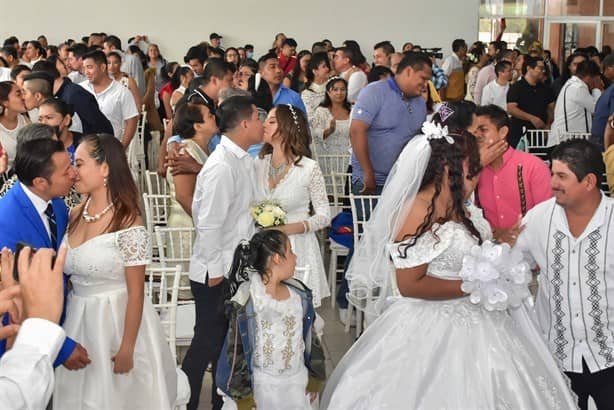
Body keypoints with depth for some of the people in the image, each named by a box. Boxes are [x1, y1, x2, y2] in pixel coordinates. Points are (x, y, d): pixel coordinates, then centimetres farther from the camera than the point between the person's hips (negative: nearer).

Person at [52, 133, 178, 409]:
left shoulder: (127, 224, -17)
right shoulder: (75, 215, 2)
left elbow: (136, 293, -14)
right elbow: (67, 272, 11)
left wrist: (127, 348, -14)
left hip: (118, 319, -6)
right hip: (78, 319, 6)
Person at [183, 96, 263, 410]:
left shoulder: (243, 160, 5)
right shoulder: (221, 166, -23)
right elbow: (208, 224, -23)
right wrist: (214, 270, -17)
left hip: (236, 269, 9)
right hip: (216, 273, -9)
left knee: (225, 338, 19)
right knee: (208, 341, 2)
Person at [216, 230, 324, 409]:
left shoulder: (300, 294, 2)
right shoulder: (245, 301, -15)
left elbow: (310, 338, 11)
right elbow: (234, 348, -11)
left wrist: (312, 379, 12)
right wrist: (245, 392, -9)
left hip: (298, 382, 5)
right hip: (264, 386, -5)